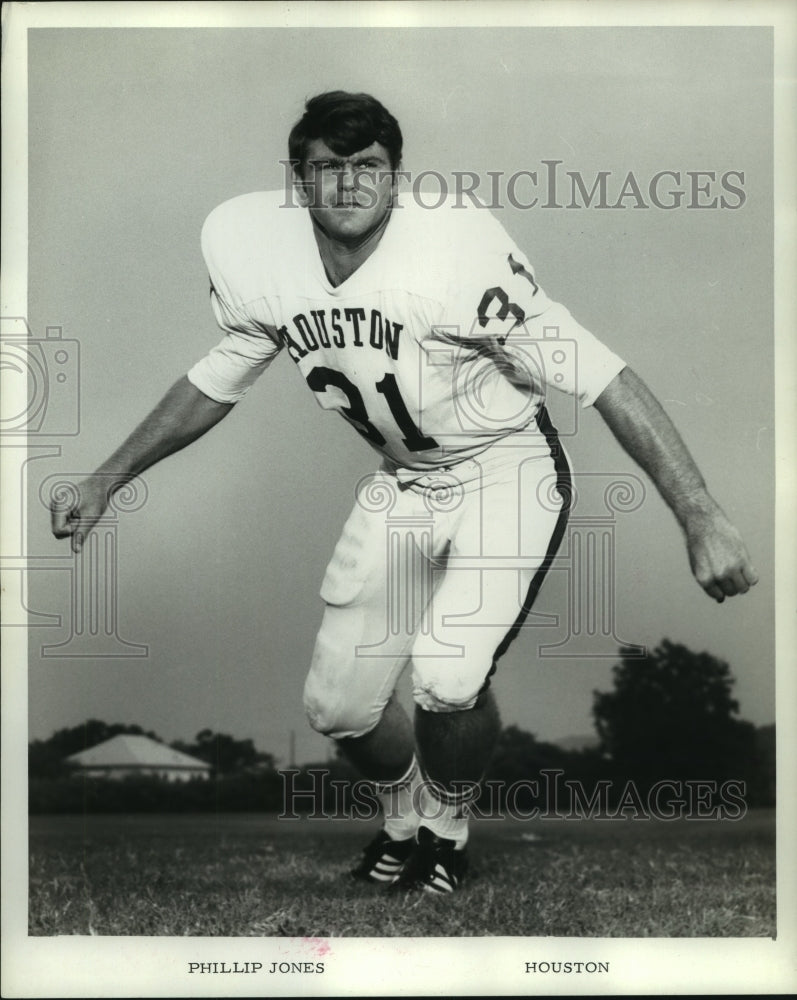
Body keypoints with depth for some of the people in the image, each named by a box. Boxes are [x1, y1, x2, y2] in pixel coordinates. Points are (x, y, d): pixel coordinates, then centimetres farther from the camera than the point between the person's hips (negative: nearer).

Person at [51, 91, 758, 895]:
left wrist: (701, 520, -33)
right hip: (400, 484, 6)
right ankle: (403, 819, 39)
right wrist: (106, 481, 8)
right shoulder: (252, 250, -12)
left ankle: (445, 826, 7)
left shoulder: (454, 254, -30)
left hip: (508, 473, -5)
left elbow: (600, 380, -28)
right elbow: (217, 381, 6)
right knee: (337, 705, 6)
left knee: (447, 678, -26)